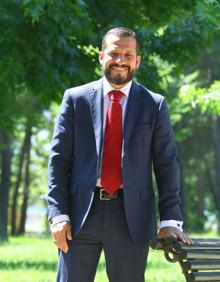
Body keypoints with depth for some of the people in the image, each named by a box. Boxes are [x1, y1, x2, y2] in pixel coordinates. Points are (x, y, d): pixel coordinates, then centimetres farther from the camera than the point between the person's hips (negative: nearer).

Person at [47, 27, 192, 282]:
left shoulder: (154, 105, 6)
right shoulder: (75, 99, 6)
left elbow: (166, 165, 6)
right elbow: (58, 159, 4)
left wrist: (170, 221, -2)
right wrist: (58, 214, -5)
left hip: (132, 219, 0)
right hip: (81, 215, 0)